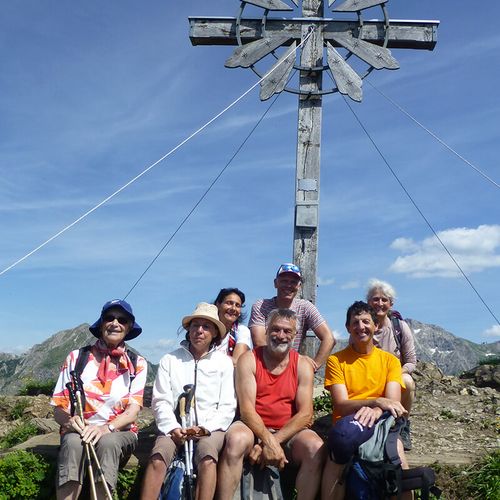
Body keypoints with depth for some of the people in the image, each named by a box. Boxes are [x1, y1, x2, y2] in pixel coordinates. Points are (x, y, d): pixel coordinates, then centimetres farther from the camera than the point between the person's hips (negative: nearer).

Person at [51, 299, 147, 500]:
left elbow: (134, 409, -6)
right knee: (74, 442, -34)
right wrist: (69, 420, -23)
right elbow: (59, 407, 2)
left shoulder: (137, 363, 4)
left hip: (119, 432, 0)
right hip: (79, 430, 0)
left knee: (107, 442, -35)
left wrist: (107, 428, -26)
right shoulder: (76, 357, 4)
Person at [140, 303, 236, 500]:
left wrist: (206, 428, -12)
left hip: (211, 429, -1)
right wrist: (173, 427, -13)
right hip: (175, 428, 1)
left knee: (207, 459, -33)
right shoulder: (170, 360, 11)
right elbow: (161, 401, 4)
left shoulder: (224, 362, 9)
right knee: (157, 458, -29)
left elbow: (227, 406, 4)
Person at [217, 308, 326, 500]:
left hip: (289, 433, 2)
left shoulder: (302, 365, 3)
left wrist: (273, 441, -17)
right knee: (236, 439, -33)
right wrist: (268, 441, -25)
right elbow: (247, 409, -11)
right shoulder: (249, 360, -2)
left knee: (316, 448, -27)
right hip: (254, 429, -1)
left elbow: (305, 414, -6)